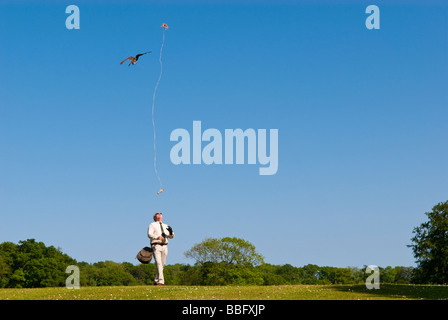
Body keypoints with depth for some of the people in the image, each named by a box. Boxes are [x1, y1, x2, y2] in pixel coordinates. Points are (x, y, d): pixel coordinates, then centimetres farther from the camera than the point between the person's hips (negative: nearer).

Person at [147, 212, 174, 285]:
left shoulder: (165, 226, 23)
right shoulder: (152, 225, 9)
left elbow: (171, 236, 15)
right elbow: (149, 234, -7)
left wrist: (171, 231, -9)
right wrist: (157, 237, -26)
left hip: (164, 246, 5)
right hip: (156, 246, -5)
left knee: (162, 264, 3)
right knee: (158, 263, -17)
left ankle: (156, 281, 16)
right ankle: (161, 281, -26)